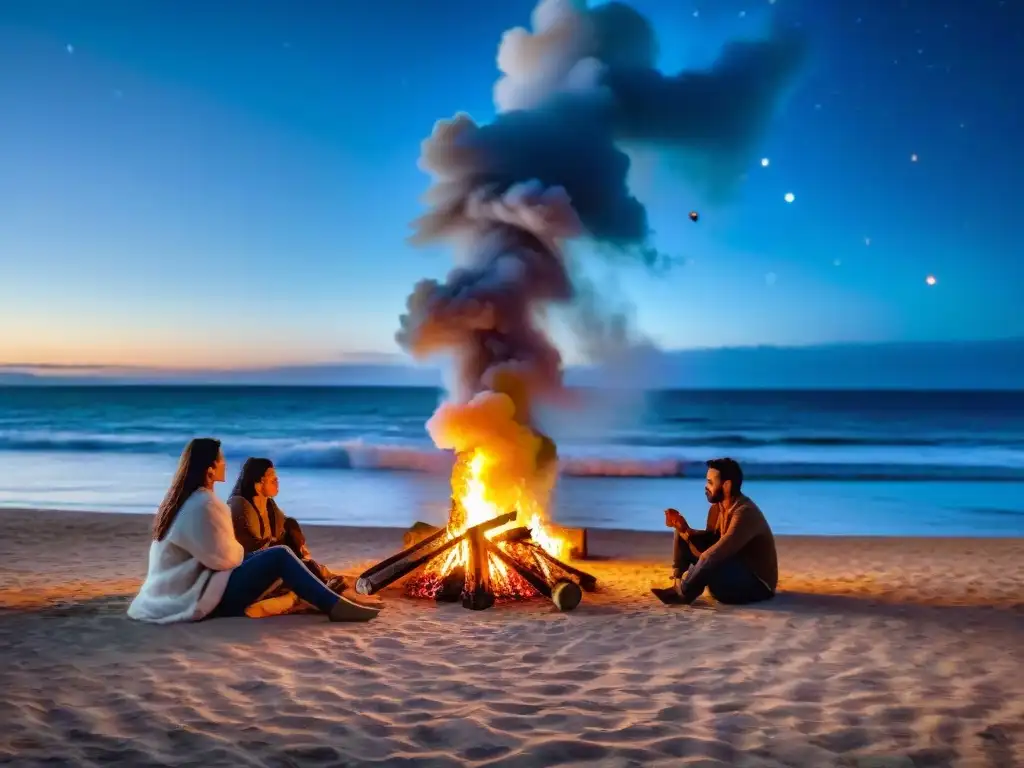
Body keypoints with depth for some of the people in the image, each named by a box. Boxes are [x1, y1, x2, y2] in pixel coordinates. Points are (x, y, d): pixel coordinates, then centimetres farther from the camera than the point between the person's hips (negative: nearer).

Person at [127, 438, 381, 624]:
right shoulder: (203, 504, -20)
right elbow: (224, 557, -19)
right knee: (279, 556, -14)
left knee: (266, 556, 14)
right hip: (200, 596, -10)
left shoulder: (182, 500, 11)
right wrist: (240, 551, 2)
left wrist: (237, 552, 6)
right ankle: (337, 607, -10)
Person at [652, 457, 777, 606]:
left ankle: (682, 592, -14)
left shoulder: (745, 513, -27)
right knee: (681, 534, 2)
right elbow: (708, 542, -1)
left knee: (710, 560, -38)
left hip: (757, 584, -9)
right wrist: (685, 529, -15)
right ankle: (679, 586, -10)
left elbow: (713, 554, -35)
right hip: (730, 569, 9)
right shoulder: (717, 507, 0)